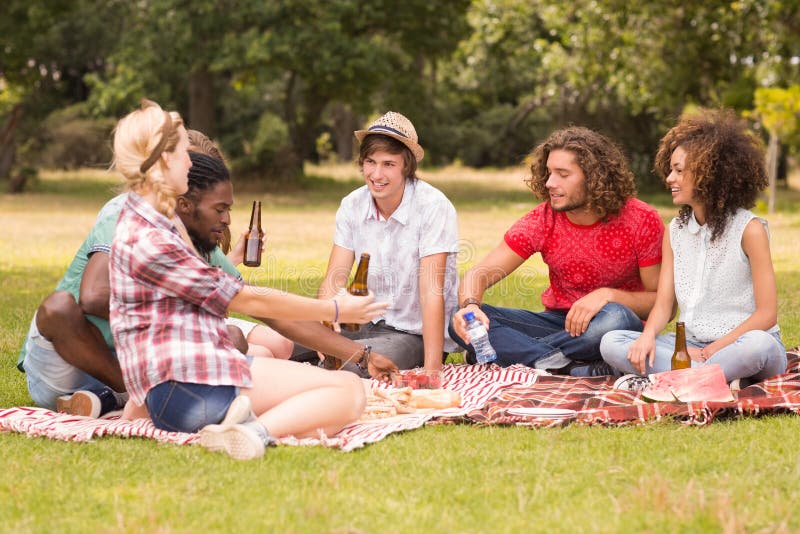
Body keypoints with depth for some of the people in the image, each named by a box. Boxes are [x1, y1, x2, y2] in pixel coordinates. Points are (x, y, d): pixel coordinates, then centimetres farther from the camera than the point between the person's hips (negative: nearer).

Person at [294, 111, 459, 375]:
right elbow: (333, 281, -6)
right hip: (369, 323, 5)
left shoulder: (434, 207, -16)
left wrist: (432, 370, -29)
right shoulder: (352, 206, -1)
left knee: (344, 364, -30)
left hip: (416, 333, -5)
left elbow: (432, 292, -22)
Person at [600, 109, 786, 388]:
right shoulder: (675, 231, 9)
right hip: (691, 346, 5)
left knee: (758, 345, -41)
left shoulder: (749, 229, -8)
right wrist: (648, 335, -18)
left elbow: (766, 314, -10)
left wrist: (711, 350, -16)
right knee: (611, 342, -19)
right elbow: (663, 304, 5)